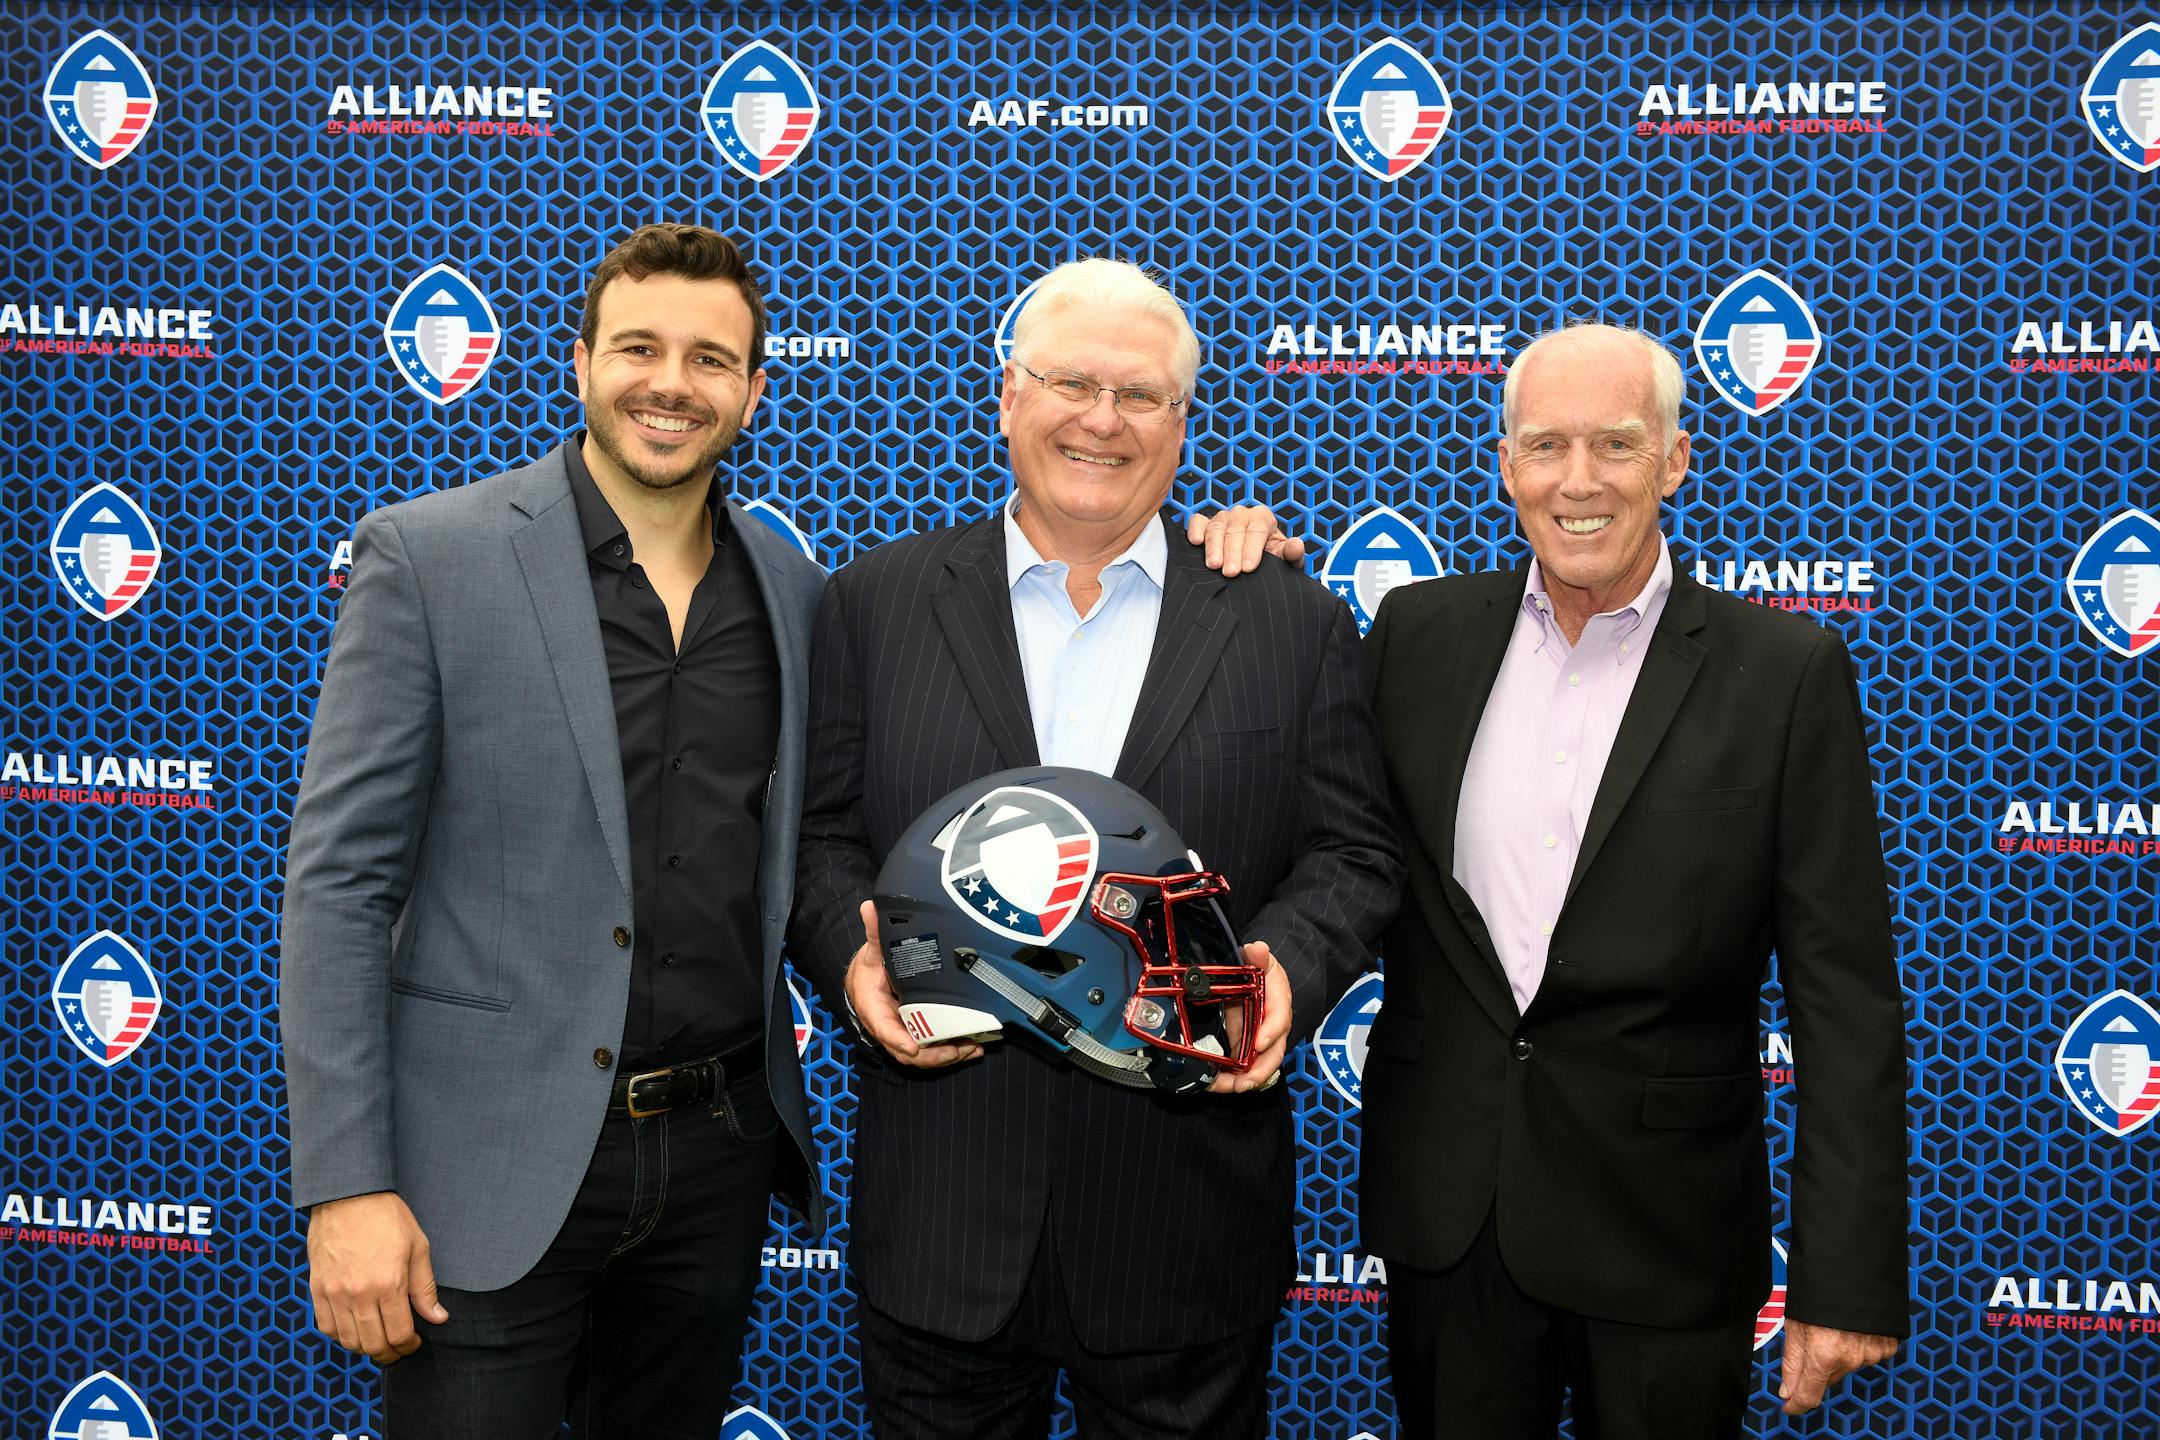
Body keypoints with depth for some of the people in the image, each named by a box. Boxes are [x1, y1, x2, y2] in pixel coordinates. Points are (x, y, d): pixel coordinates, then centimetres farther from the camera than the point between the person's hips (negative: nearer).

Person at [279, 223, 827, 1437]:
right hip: (492, 1167, -4)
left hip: (718, 1152, 4)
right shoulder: (426, 556, -7)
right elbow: (338, 882, -9)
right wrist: (347, 1184, -13)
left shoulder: (792, 588, 6)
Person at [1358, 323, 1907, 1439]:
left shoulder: (1787, 671, -7)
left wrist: (1850, 1280, -11)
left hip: (1664, 1224, -2)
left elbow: (1844, 996, -8)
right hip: (1444, 1211, 3)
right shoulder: (1420, 631, 2)